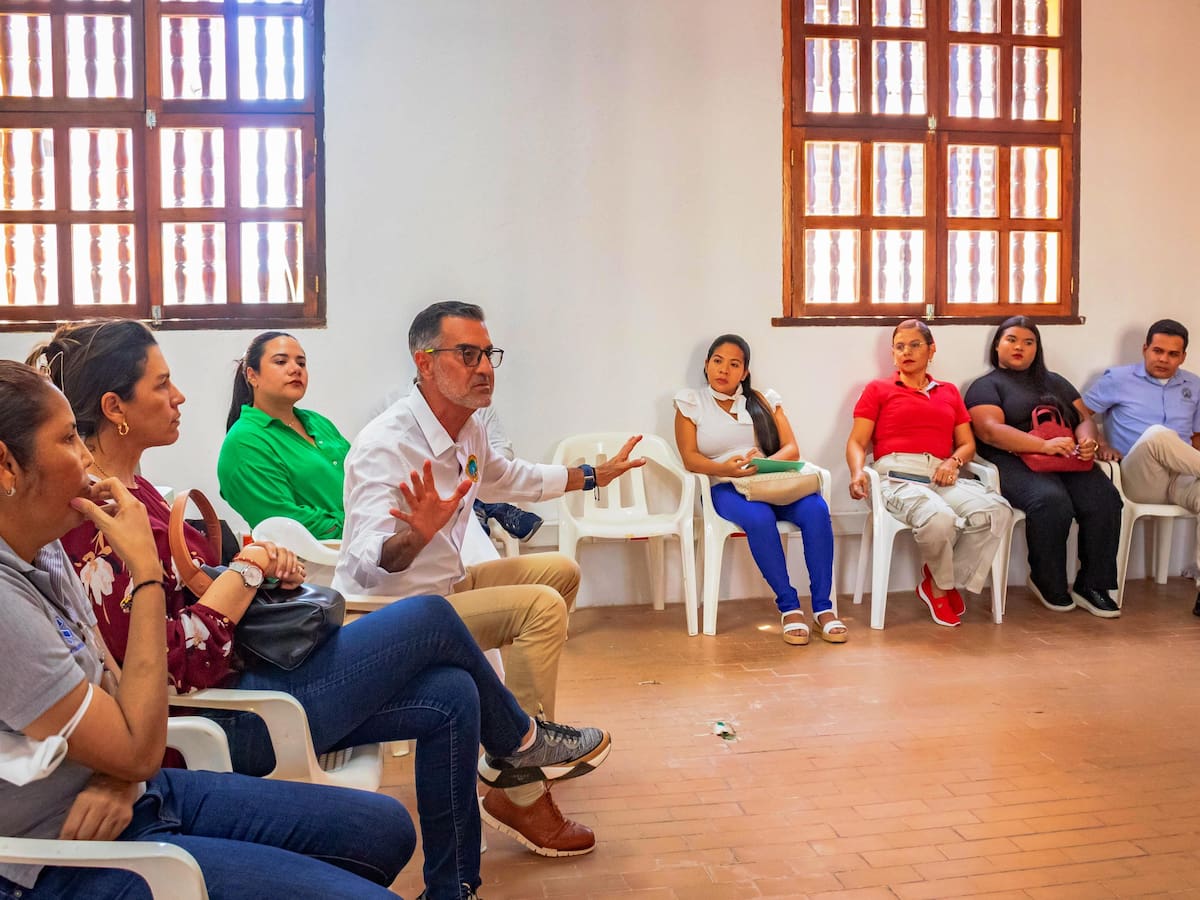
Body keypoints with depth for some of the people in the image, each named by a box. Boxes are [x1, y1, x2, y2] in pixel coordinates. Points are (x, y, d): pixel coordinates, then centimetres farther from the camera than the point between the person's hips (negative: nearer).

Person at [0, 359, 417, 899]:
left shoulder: (44, 550, 3)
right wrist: (146, 569, -20)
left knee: (386, 828, 4)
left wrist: (120, 778, -11)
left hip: (120, 796, 9)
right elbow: (138, 750, -21)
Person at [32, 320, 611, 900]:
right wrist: (247, 571, -15)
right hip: (235, 720, -10)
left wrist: (260, 562, 1)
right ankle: (518, 741, 21)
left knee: (451, 698, 1)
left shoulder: (124, 488, 11)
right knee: (432, 618, -7)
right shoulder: (94, 518, -21)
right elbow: (172, 665, -25)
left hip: (243, 673, 10)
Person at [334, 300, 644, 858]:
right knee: (542, 605, -24)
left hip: (445, 586, 10)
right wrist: (414, 536, -57)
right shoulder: (386, 445, -27)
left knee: (560, 571, 14)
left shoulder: (468, 432, 1)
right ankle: (518, 794, -18)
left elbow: (512, 478, 24)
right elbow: (367, 568, -36)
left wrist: (595, 475, 29)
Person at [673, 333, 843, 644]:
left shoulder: (764, 400, 17)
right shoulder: (691, 403, 11)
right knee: (759, 518, -36)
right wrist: (724, 468, -21)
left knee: (816, 509, -29)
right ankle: (788, 606, -24)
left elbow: (791, 449, 7)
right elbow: (690, 458, -1)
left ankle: (823, 606, -23)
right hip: (726, 488, -2)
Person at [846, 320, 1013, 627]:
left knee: (997, 511, -27)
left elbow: (968, 445, 22)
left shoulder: (949, 392, 28)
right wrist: (857, 473, -14)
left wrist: (954, 462, -2)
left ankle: (939, 584, -9)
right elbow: (856, 443, 8)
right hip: (897, 477, -4)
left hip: (941, 477, 4)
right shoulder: (878, 390, 17)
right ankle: (940, 586, -3)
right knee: (939, 519, -37)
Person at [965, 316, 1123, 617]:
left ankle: (1091, 586, -12)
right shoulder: (986, 386, 10)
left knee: (1104, 499, -25)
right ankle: (1047, 583, -12)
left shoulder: (1054, 382, 29)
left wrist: (1087, 440, -7)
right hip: (1014, 462, -5)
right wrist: (1044, 445, -20)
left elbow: (1084, 417, 19)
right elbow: (990, 431, -8)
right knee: (1052, 500, -35)